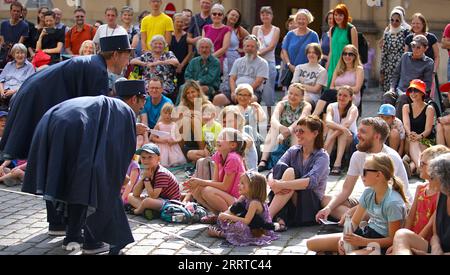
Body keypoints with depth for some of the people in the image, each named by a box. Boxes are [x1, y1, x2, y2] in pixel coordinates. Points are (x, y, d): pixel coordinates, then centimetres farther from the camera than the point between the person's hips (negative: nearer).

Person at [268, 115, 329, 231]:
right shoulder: (293, 151, 8)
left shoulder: (322, 156, -7)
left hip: (311, 206, -4)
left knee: (290, 173, -27)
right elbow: (275, 171, -5)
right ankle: (280, 218, -35)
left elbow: (312, 182, -26)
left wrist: (281, 185, -35)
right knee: (282, 168, -21)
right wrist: (272, 183, -29)